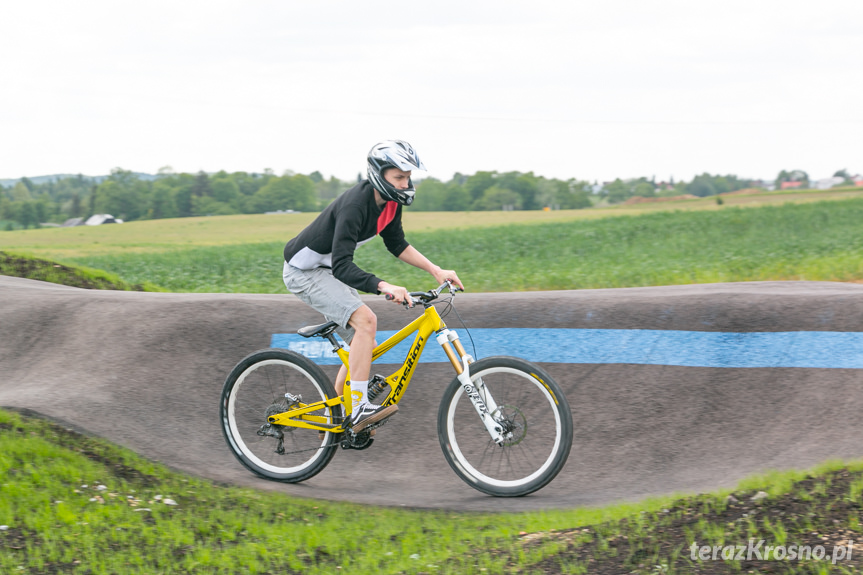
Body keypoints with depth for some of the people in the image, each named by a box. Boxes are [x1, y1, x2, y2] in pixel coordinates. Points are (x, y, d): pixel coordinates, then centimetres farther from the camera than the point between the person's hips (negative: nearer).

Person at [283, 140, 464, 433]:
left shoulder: (389, 202, -5)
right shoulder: (355, 205, -32)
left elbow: (397, 244, 9)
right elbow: (342, 267, -39)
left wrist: (436, 270, -1)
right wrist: (385, 286, -53)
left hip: (327, 270, 9)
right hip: (304, 273, -9)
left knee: (363, 343, 7)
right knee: (366, 320, -27)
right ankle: (359, 409, -27)